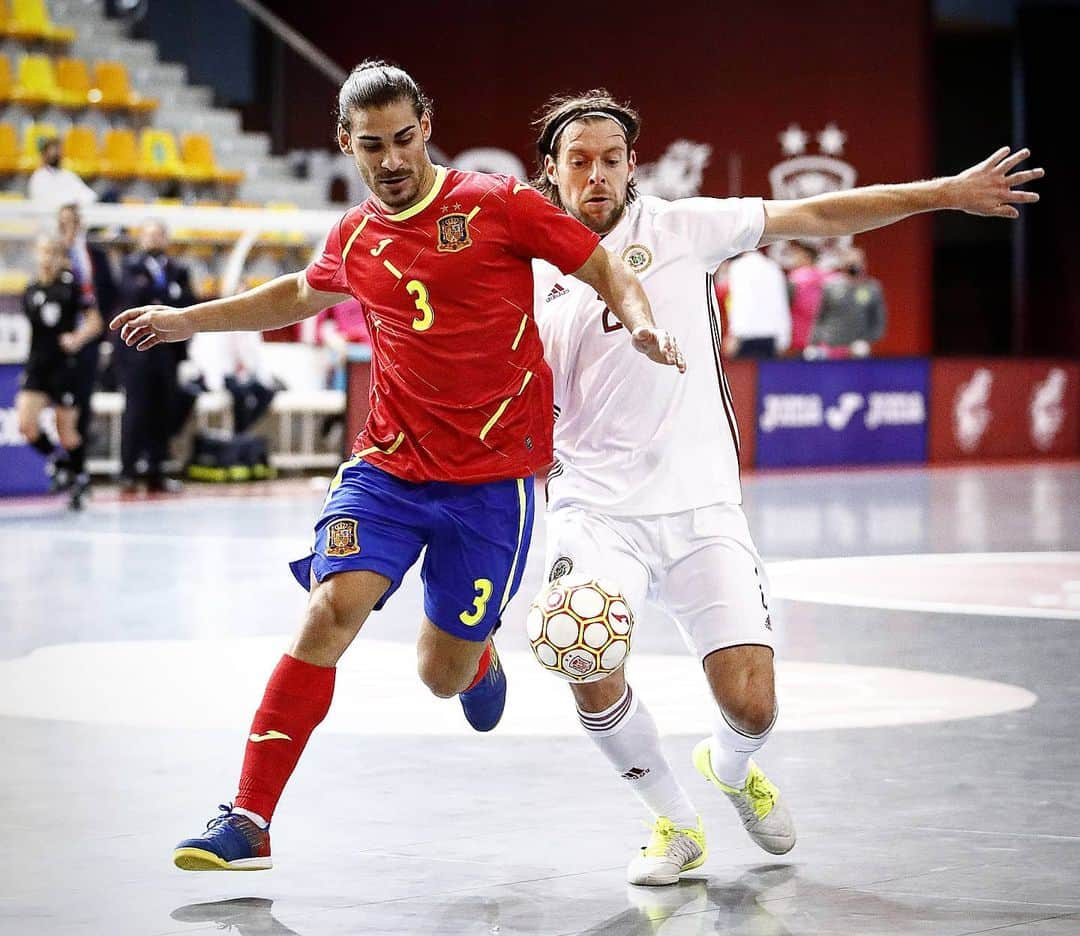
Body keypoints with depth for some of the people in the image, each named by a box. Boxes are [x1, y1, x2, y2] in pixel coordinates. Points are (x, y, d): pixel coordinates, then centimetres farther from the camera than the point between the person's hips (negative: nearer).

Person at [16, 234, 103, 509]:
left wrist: (77, 339, -22)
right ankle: (58, 462, 14)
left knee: (67, 430, 3)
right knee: (26, 424, -12)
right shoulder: (30, 292, 8)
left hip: (65, 366, -4)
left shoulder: (72, 286, -5)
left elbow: (95, 321, -5)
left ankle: (80, 477, 25)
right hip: (37, 365, 4)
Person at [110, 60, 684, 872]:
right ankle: (250, 821, -14)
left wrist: (639, 322, -21)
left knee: (442, 677, 4)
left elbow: (604, 267, -1)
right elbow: (300, 295, 30)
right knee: (330, 610, -19)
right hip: (387, 466, 3)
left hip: (492, 477, -3)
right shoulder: (355, 240, 7)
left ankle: (480, 656, 46)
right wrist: (186, 319, 31)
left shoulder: (497, 205, -6)